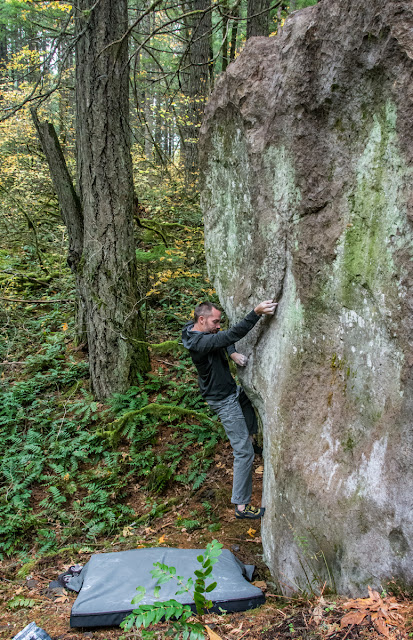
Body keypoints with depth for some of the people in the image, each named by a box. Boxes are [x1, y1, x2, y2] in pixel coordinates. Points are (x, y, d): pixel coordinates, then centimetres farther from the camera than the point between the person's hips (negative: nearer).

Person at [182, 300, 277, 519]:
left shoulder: (197, 329, -4)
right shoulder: (200, 342, -32)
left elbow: (224, 337, 9)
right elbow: (231, 335, -42)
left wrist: (232, 353, -11)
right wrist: (256, 312, -46)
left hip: (232, 388, 10)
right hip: (223, 400, -10)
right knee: (244, 453, -5)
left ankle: (250, 434, 48)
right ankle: (241, 506, 4)